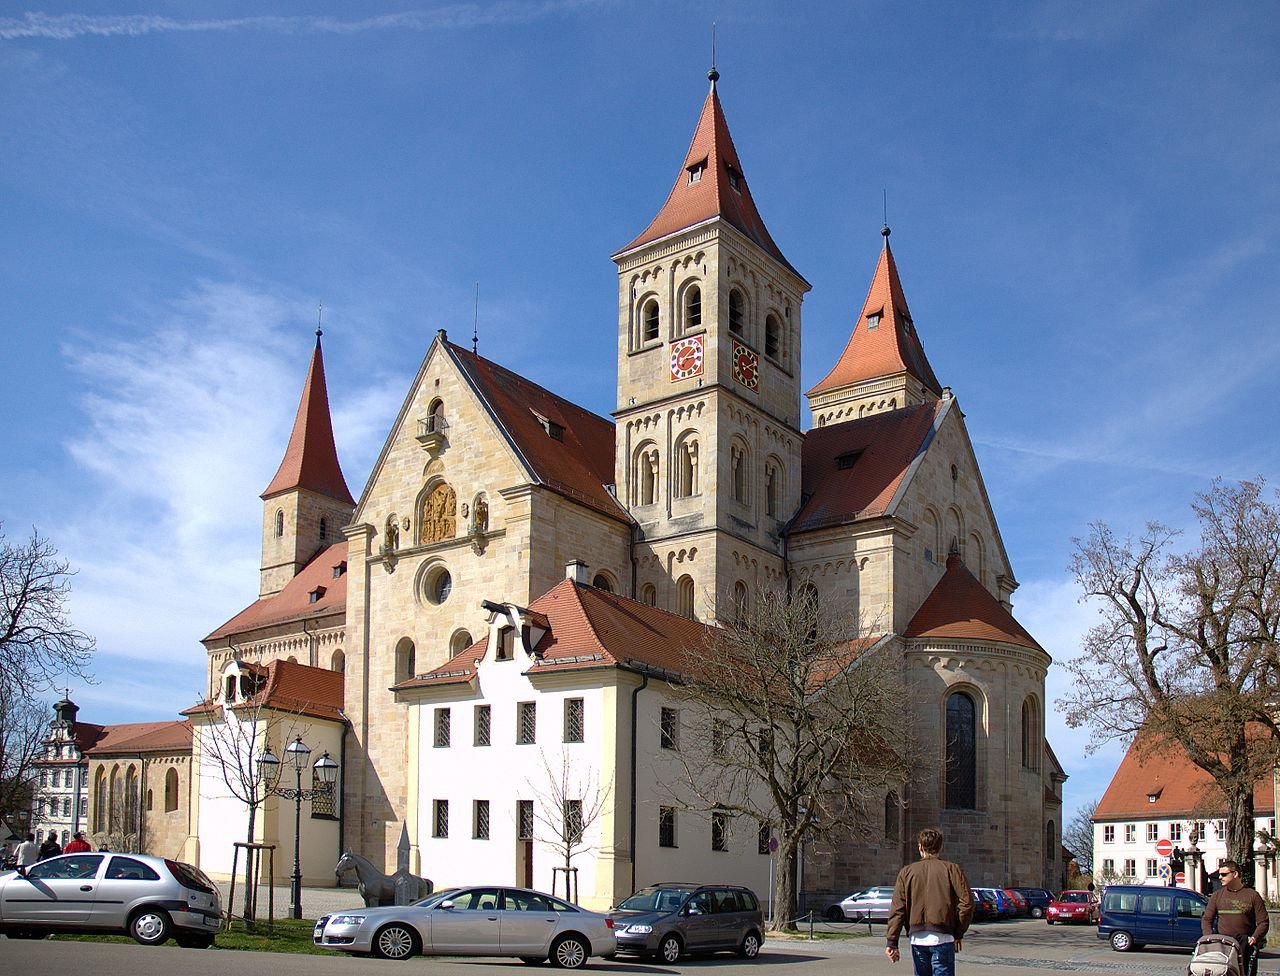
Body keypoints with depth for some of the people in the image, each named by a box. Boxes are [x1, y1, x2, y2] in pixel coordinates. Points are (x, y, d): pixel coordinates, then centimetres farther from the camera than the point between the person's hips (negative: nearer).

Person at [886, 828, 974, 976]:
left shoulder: (907, 872, 7)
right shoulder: (952, 869, 2)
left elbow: (897, 908, 1)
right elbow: (967, 902, -7)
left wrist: (891, 941, -1)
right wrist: (958, 933, 4)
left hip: (917, 939, 2)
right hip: (942, 938, -2)